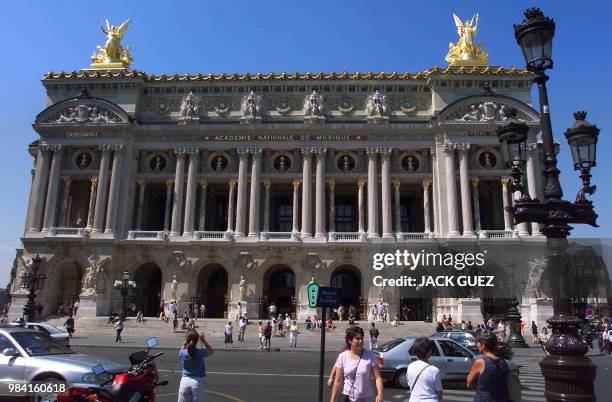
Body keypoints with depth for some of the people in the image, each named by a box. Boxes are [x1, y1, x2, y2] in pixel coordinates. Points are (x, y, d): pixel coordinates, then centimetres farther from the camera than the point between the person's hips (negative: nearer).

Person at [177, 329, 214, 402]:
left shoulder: (182, 353, -8)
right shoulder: (200, 352, -12)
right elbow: (211, 352, 9)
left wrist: (186, 342, 5)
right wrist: (203, 341, -1)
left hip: (185, 380, 1)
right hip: (197, 381, -1)